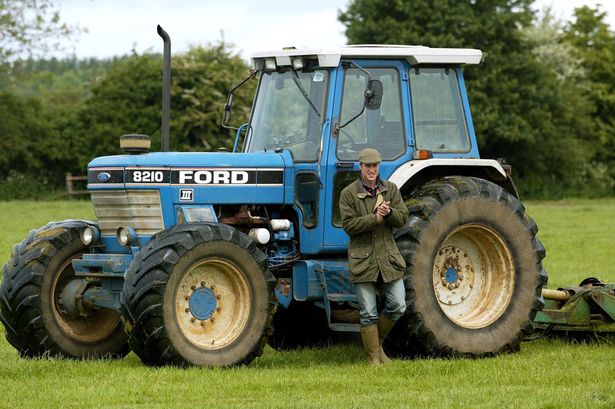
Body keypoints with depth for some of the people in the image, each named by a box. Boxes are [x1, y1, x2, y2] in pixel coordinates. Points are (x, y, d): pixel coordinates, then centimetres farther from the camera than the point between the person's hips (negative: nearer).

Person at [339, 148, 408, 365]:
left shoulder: (390, 189, 9)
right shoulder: (349, 193, -2)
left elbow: (402, 218, 2)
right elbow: (348, 225, -10)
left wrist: (389, 213, -19)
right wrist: (374, 218, -21)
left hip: (388, 257, 3)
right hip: (362, 260, -3)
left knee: (397, 306, 1)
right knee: (368, 314, -1)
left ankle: (378, 342, 23)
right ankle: (373, 357, 8)